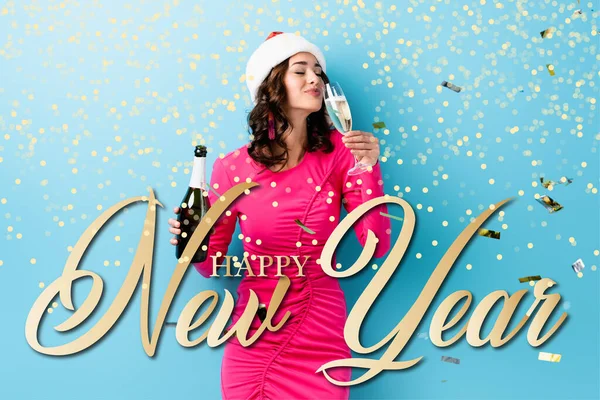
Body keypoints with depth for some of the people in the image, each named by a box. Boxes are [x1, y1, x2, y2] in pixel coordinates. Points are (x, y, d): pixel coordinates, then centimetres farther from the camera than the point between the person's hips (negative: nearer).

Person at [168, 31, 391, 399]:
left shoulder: (339, 152, -5)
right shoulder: (232, 168, -7)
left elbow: (376, 247, -8)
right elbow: (211, 263, 3)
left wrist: (369, 169, -18)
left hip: (322, 335, 1)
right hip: (253, 334, 0)